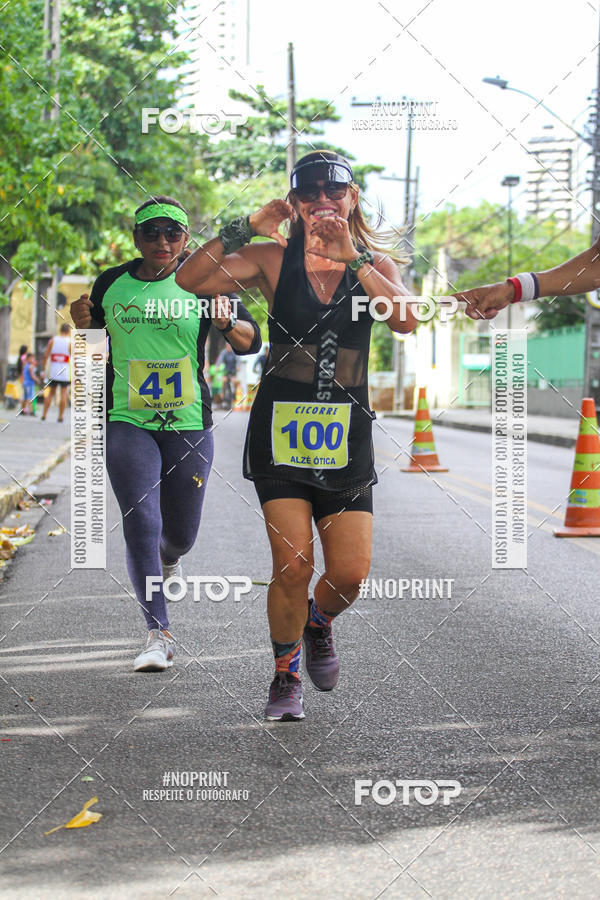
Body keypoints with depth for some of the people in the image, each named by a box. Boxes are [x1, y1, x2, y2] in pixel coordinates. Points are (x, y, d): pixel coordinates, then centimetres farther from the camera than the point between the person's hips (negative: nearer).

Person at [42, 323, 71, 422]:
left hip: (53, 372, 2)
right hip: (65, 372, -2)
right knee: (63, 394, 4)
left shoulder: (52, 340, 2)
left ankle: (44, 415, 10)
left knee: (50, 393, 13)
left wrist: (43, 369, 8)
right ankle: (60, 416, 3)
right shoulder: (70, 342, -4)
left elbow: (45, 356, 0)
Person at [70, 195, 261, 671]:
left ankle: (169, 559, 48)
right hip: (127, 422, 0)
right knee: (141, 523, -14)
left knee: (180, 534, 9)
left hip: (189, 423, 0)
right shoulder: (112, 284, 3)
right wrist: (84, 325, -5)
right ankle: (159, 636, -10)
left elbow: (251, 341, -2)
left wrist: (228, 323, -23)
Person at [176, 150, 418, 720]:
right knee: (293, 564, -10)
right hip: (281, 430, -2)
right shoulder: (273, 259, -1)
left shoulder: (375, 265, 4)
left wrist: (351, 257, -25)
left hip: (346, 437, 2)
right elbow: (190, 280, -11)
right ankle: (285, 674, 13)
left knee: (351, 573, -3)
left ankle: (318, 623, 33)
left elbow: (405, 320, -17)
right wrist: (246, 227, -19)